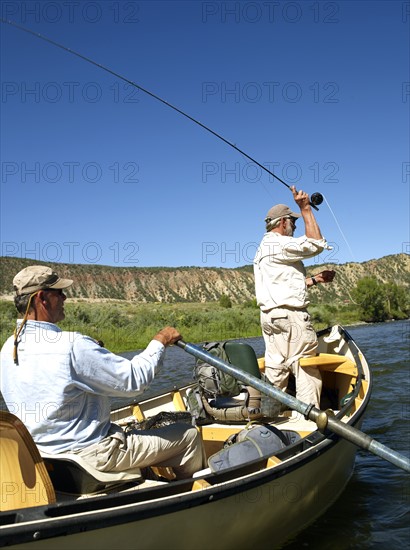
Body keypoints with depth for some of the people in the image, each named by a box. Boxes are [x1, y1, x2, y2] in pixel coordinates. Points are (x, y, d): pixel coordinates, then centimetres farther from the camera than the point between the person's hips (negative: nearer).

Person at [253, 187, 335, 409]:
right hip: (289, 315, -10)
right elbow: (316, 244, -16)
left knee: (275, 370, 9)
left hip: (269, 315, 10)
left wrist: (315, 279, 19)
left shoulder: (263, 249, 23)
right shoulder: (278, 243, -9)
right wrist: (306, 209, -11)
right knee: (307, 370, -5)